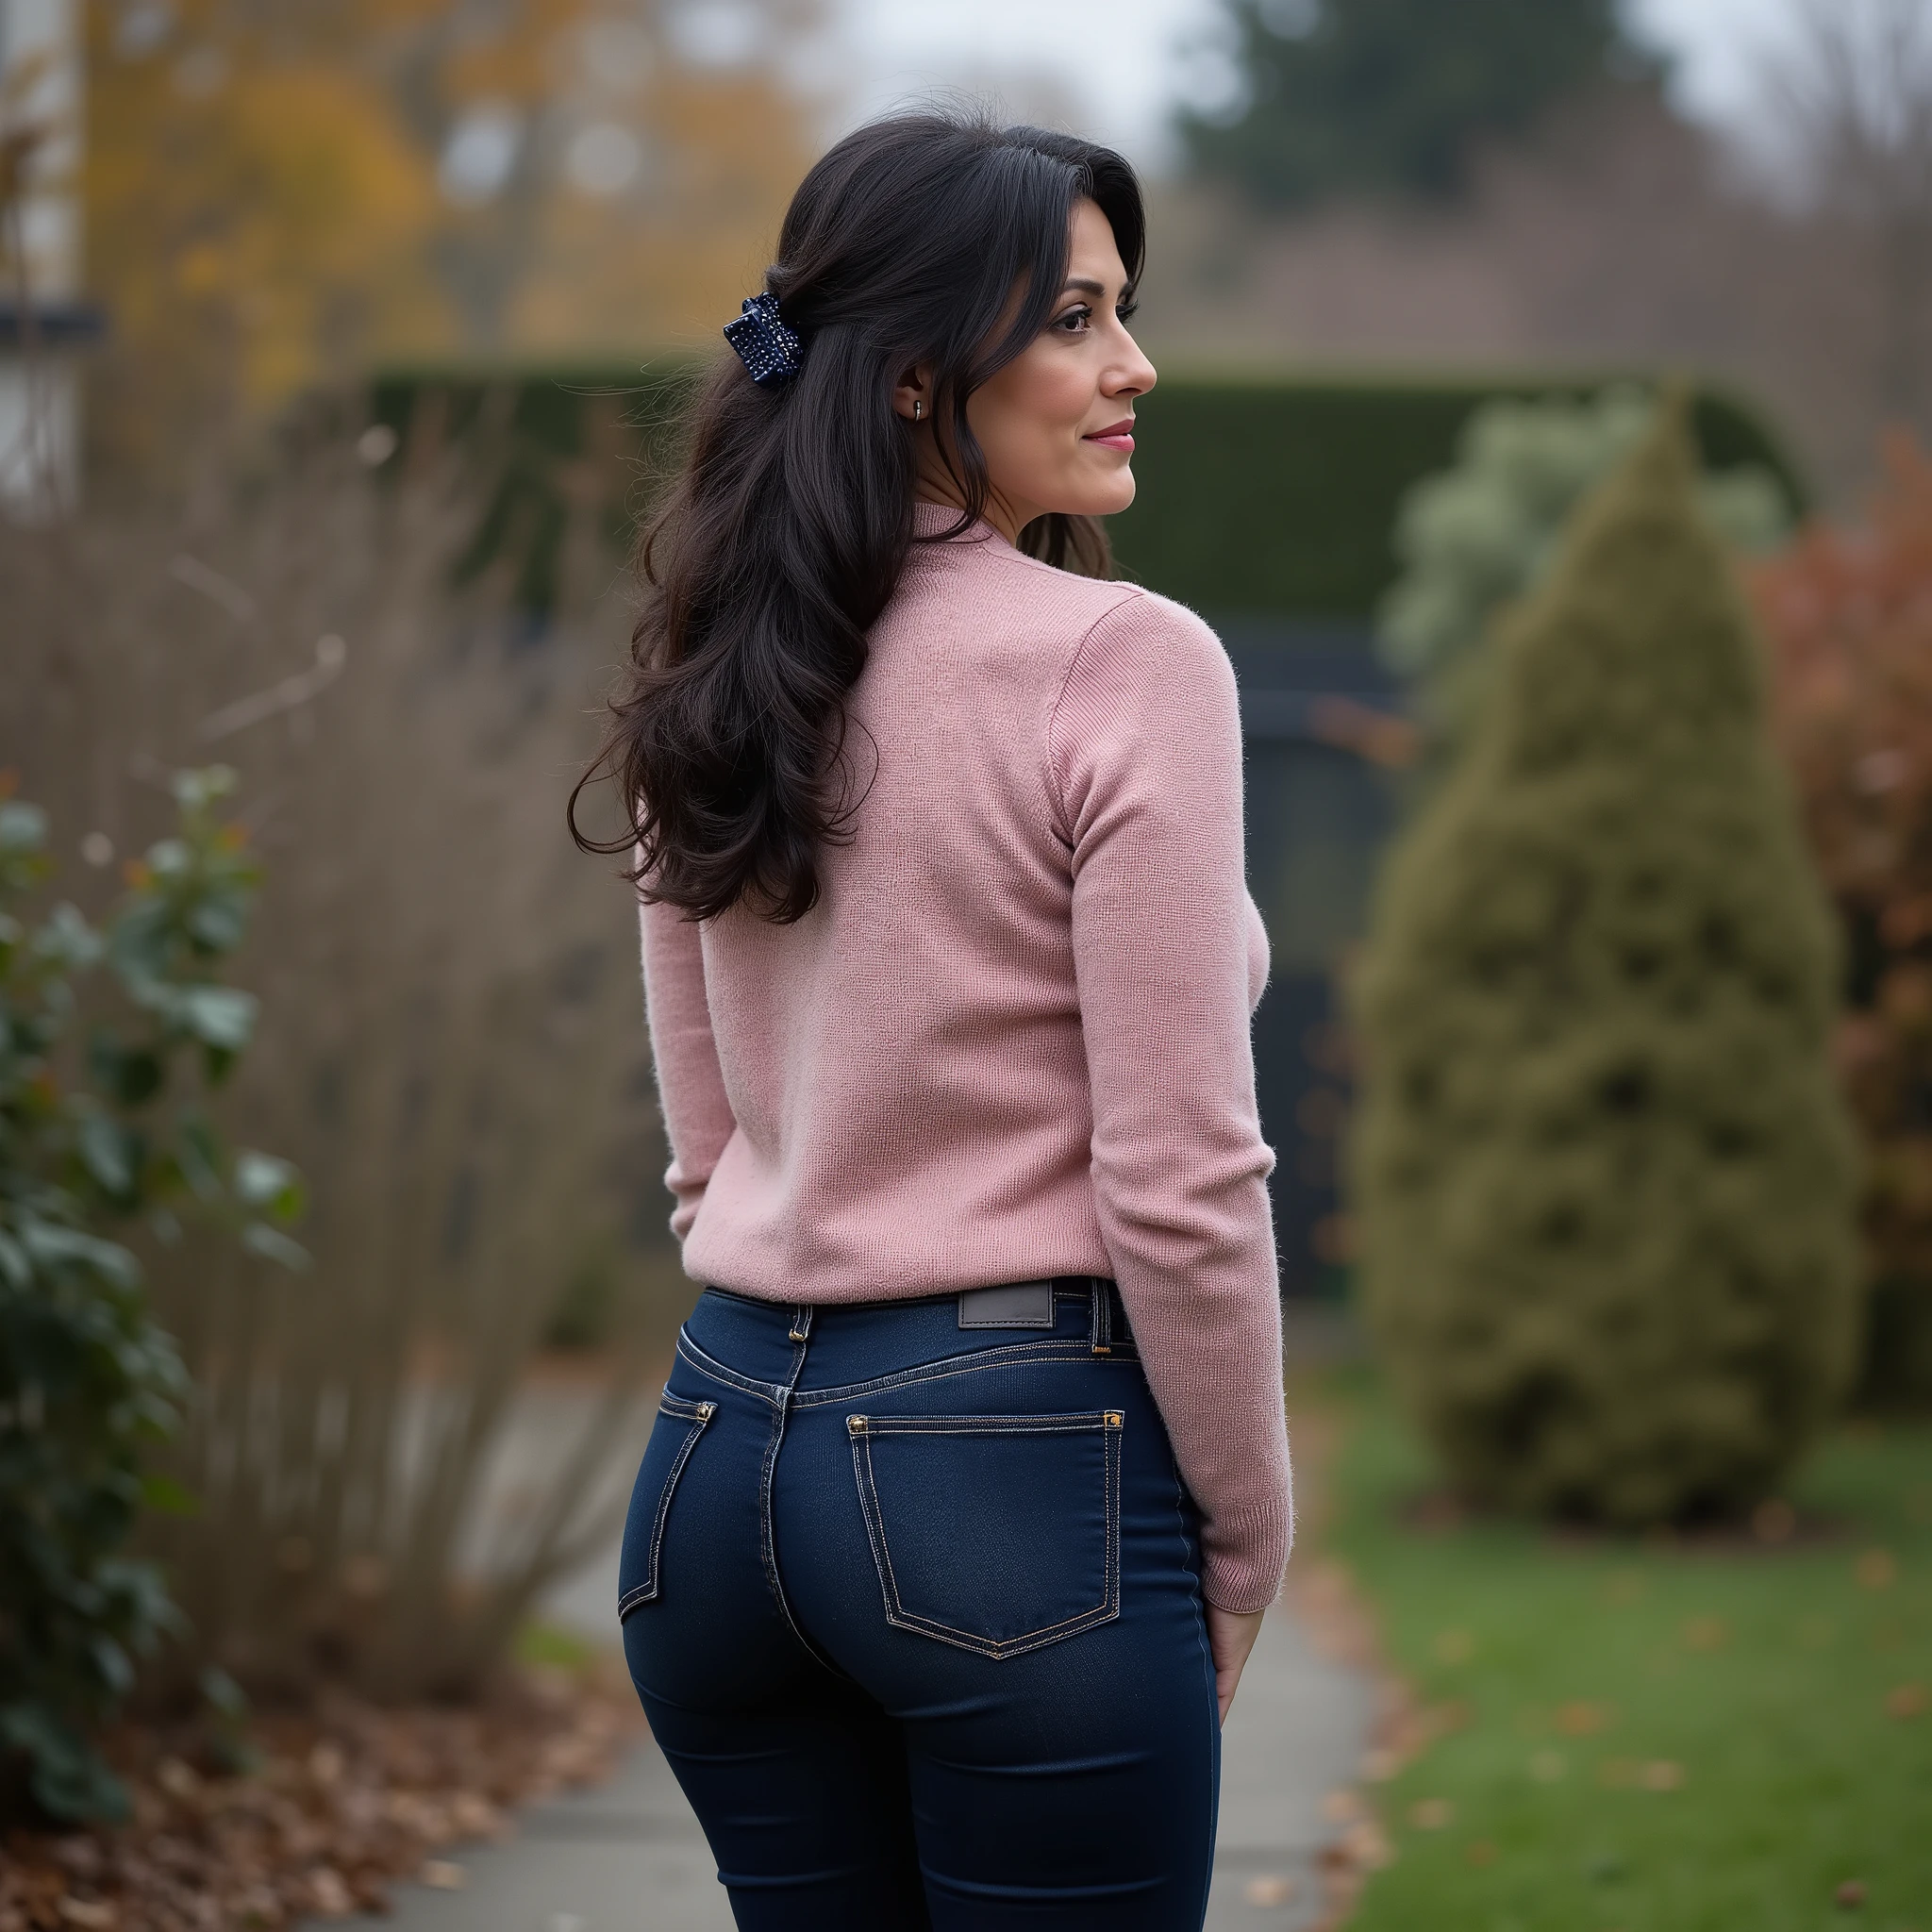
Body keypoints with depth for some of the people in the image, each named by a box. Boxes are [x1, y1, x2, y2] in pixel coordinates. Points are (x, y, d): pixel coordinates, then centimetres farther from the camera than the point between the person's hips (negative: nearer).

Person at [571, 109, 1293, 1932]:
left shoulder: (718, 681, 9)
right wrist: (1240, 1549, -2)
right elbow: (1178, 1182, -13)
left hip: (721, 1454, 7)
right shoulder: (1124, 664, -12)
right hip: (1016, 1474, -7)